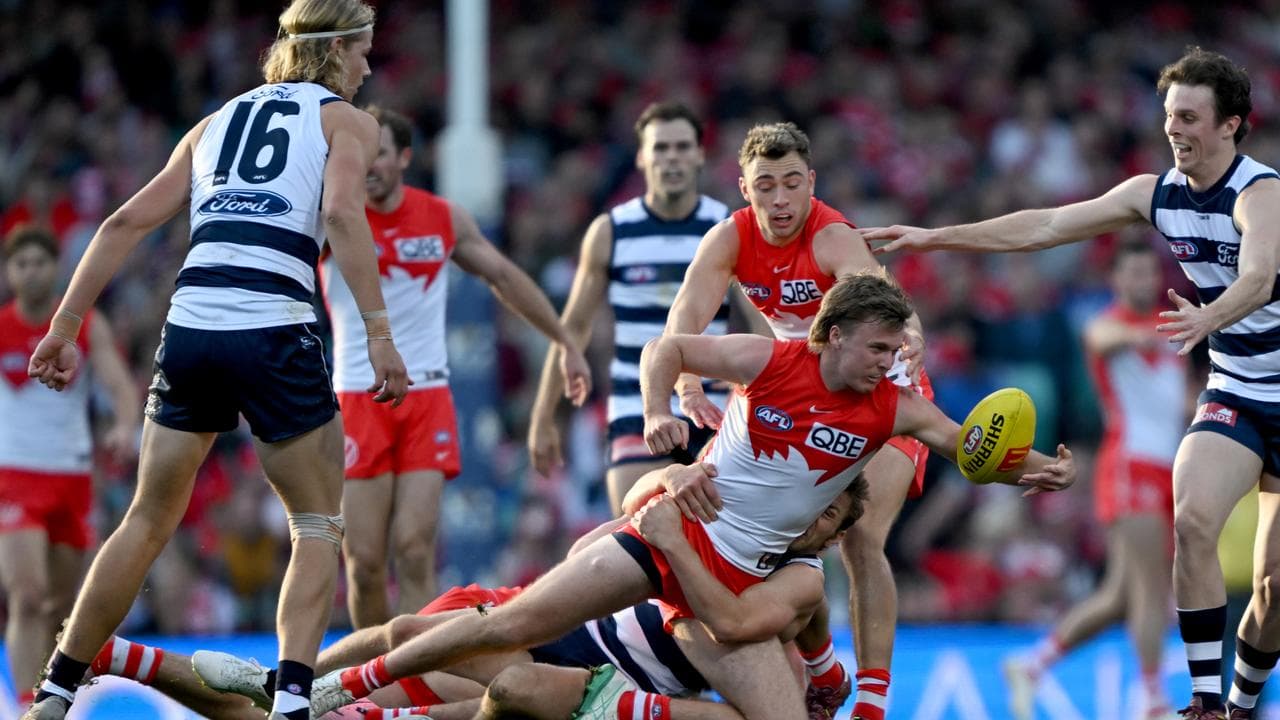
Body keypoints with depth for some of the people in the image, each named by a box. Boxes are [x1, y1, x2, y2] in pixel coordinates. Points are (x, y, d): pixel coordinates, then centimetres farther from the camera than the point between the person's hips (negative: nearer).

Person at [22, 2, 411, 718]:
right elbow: (342, 213, -11)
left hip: (188, 329, 4)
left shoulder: (218, 121, 24)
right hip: (274, 334, -4)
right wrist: (380, 331, -15)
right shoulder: (347, 120, 10)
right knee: (319, 529, 10)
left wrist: (65, 327, 17)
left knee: (148, 523, 16)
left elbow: (127, 221, 17)